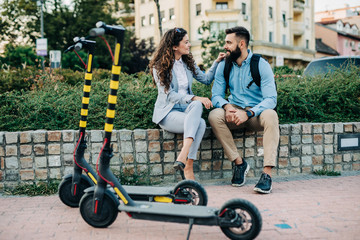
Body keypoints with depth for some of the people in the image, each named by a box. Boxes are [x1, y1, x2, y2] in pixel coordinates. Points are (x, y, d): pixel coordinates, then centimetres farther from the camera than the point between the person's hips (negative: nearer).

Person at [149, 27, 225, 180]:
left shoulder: (188, 62, 14)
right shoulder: (159, 67, -5)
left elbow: (206, 79, 23)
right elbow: (170, 95, -15)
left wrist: (217, 62, 11)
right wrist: (195, 98, -26)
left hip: (186, 110, 5)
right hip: (167, 113, -4)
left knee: (197, 105, -34)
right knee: (200, 123, -31)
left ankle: (182, 157, -41)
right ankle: (187, 167, -34)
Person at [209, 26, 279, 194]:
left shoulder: (261, 65, -9)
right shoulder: (224, 66, 3)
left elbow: (271, 99, -17)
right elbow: (216, 95, 1)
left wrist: (248, 113, -33)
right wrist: (227, 106, -23)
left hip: (256, 113, -3)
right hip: (235, 112, 3)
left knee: (270, 115, -36)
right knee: (214, 115, -28)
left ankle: (267, 173, -38)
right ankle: (239, 163, -18)